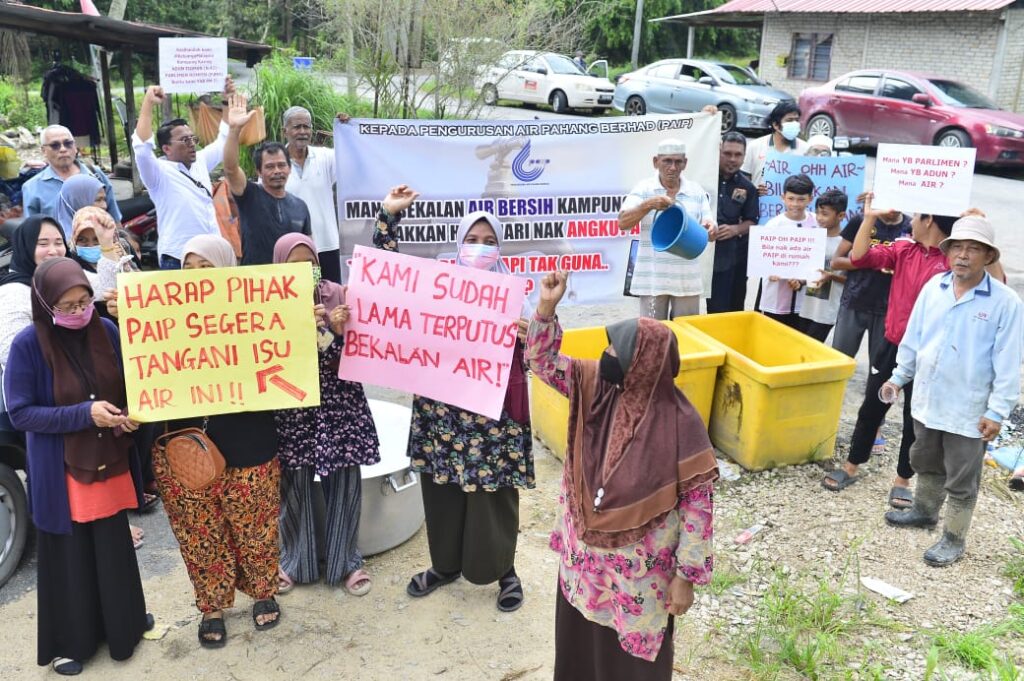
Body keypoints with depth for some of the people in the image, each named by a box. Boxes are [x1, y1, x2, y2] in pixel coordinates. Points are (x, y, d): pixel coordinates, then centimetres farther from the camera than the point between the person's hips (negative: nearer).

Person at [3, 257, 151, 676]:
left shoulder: (106, 331, -4)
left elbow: (128, 385, 8)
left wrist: (130, 412, -13)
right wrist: (84, 414, -24)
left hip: (111, 461, 3)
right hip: (62, 472, -3)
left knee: (116, 548, 16)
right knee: (69, 557, 10)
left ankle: (123, 622, 39)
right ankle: (67, 642, 31)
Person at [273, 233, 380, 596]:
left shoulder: (338, 295, -2)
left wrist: (341, 330, -22)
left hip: (339, 402, 0)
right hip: (292, 405, 0)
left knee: (344, 480, 5)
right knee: (295, 483, 7)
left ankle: (346, 560, 24)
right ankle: (295, 561, 28)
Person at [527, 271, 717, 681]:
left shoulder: (679, 423, -24)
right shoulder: (593, 384, -10)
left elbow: (698, 503, -18)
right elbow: (543, 360, -5)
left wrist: (686, 575, -14)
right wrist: (547, 307, -22)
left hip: (640, 569, -5)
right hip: (584, 553, 5)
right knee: (580, 645, 25)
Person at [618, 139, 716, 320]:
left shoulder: (697, 191, 7)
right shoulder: (643, 189, 0)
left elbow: (709, 229, 7)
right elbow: (622, 223, -10)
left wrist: (710, 229, -17)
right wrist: (648, 205, -25)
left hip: (687, 279, 2)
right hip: (652, 279, -2)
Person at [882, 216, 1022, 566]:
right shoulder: (934, 286, -2)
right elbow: (913, 337, 8)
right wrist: (899, 376, 13)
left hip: (968, 410, -5)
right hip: (926, 399, 5)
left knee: (961, 481, 9)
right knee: (925, 463, 24)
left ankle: (954, 539, 26)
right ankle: (924, 511, 47)